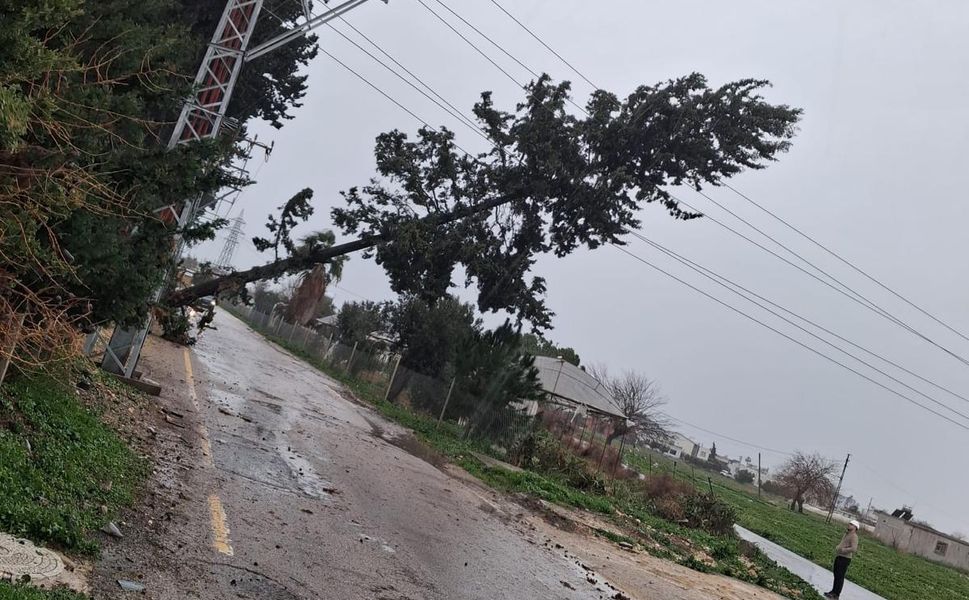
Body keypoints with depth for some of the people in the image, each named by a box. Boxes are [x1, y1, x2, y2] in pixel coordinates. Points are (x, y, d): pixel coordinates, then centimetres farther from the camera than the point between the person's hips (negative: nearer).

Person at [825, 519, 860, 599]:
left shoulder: (854, 536, -16)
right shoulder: (846, 534, 12)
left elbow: (854, 549, -27)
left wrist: (843, 550, -21)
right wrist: (838, 547, 7)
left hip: (845, 559, -9)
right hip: (839, 556, 9)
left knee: (840, 576, -2)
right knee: (836, 575, 17)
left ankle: (836, 594, 6)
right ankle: (833, 591, 28)